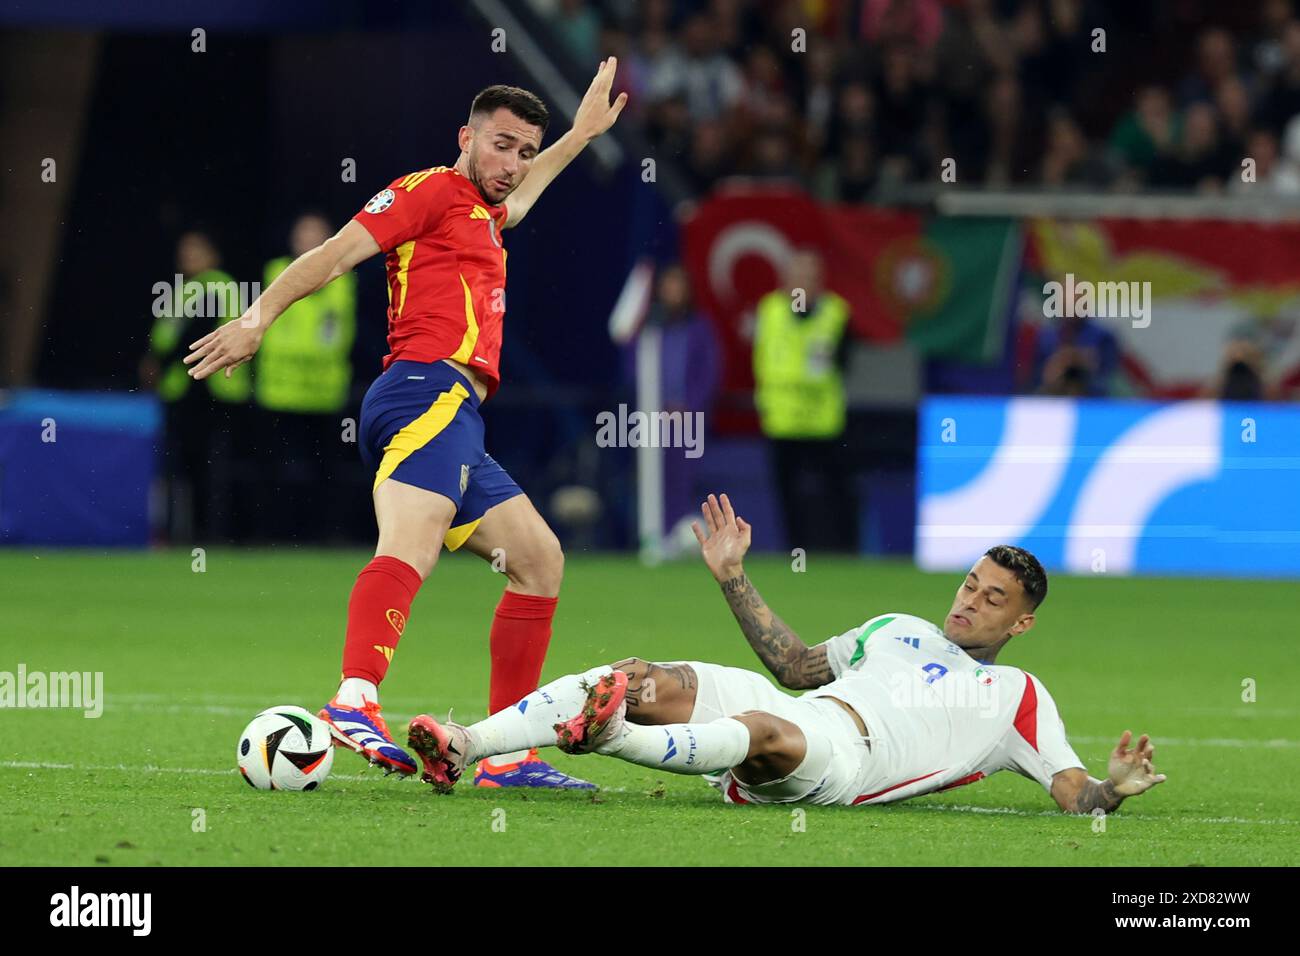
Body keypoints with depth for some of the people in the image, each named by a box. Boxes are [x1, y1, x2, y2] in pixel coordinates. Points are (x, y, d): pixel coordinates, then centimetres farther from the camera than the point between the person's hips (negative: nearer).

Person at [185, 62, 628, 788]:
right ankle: (356, 703, -54)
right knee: (411, 545, -31)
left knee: (541, 559, 13)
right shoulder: (434, 191, 5)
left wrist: (579, 136, 66)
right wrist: (260, 317, -18)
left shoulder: (483, 218, 32)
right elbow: (337, 254, -7)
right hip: (430, 392, -11)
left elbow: (520, 193, 59)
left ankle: (507, 755, 10)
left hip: (456, 426, 11)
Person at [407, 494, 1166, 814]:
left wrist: (1113, 788, -14)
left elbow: (1071, 788, 10)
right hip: (795, 715, 5)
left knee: (766, 732, -40)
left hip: (842, 756, -5)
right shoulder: (899, 630, 34)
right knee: (654, 683, -21)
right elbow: (800, 666, 34)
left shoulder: (1020, 699, 18)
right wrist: (733, 575, 30)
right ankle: (465, 747, -34)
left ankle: (612, 737, -66)